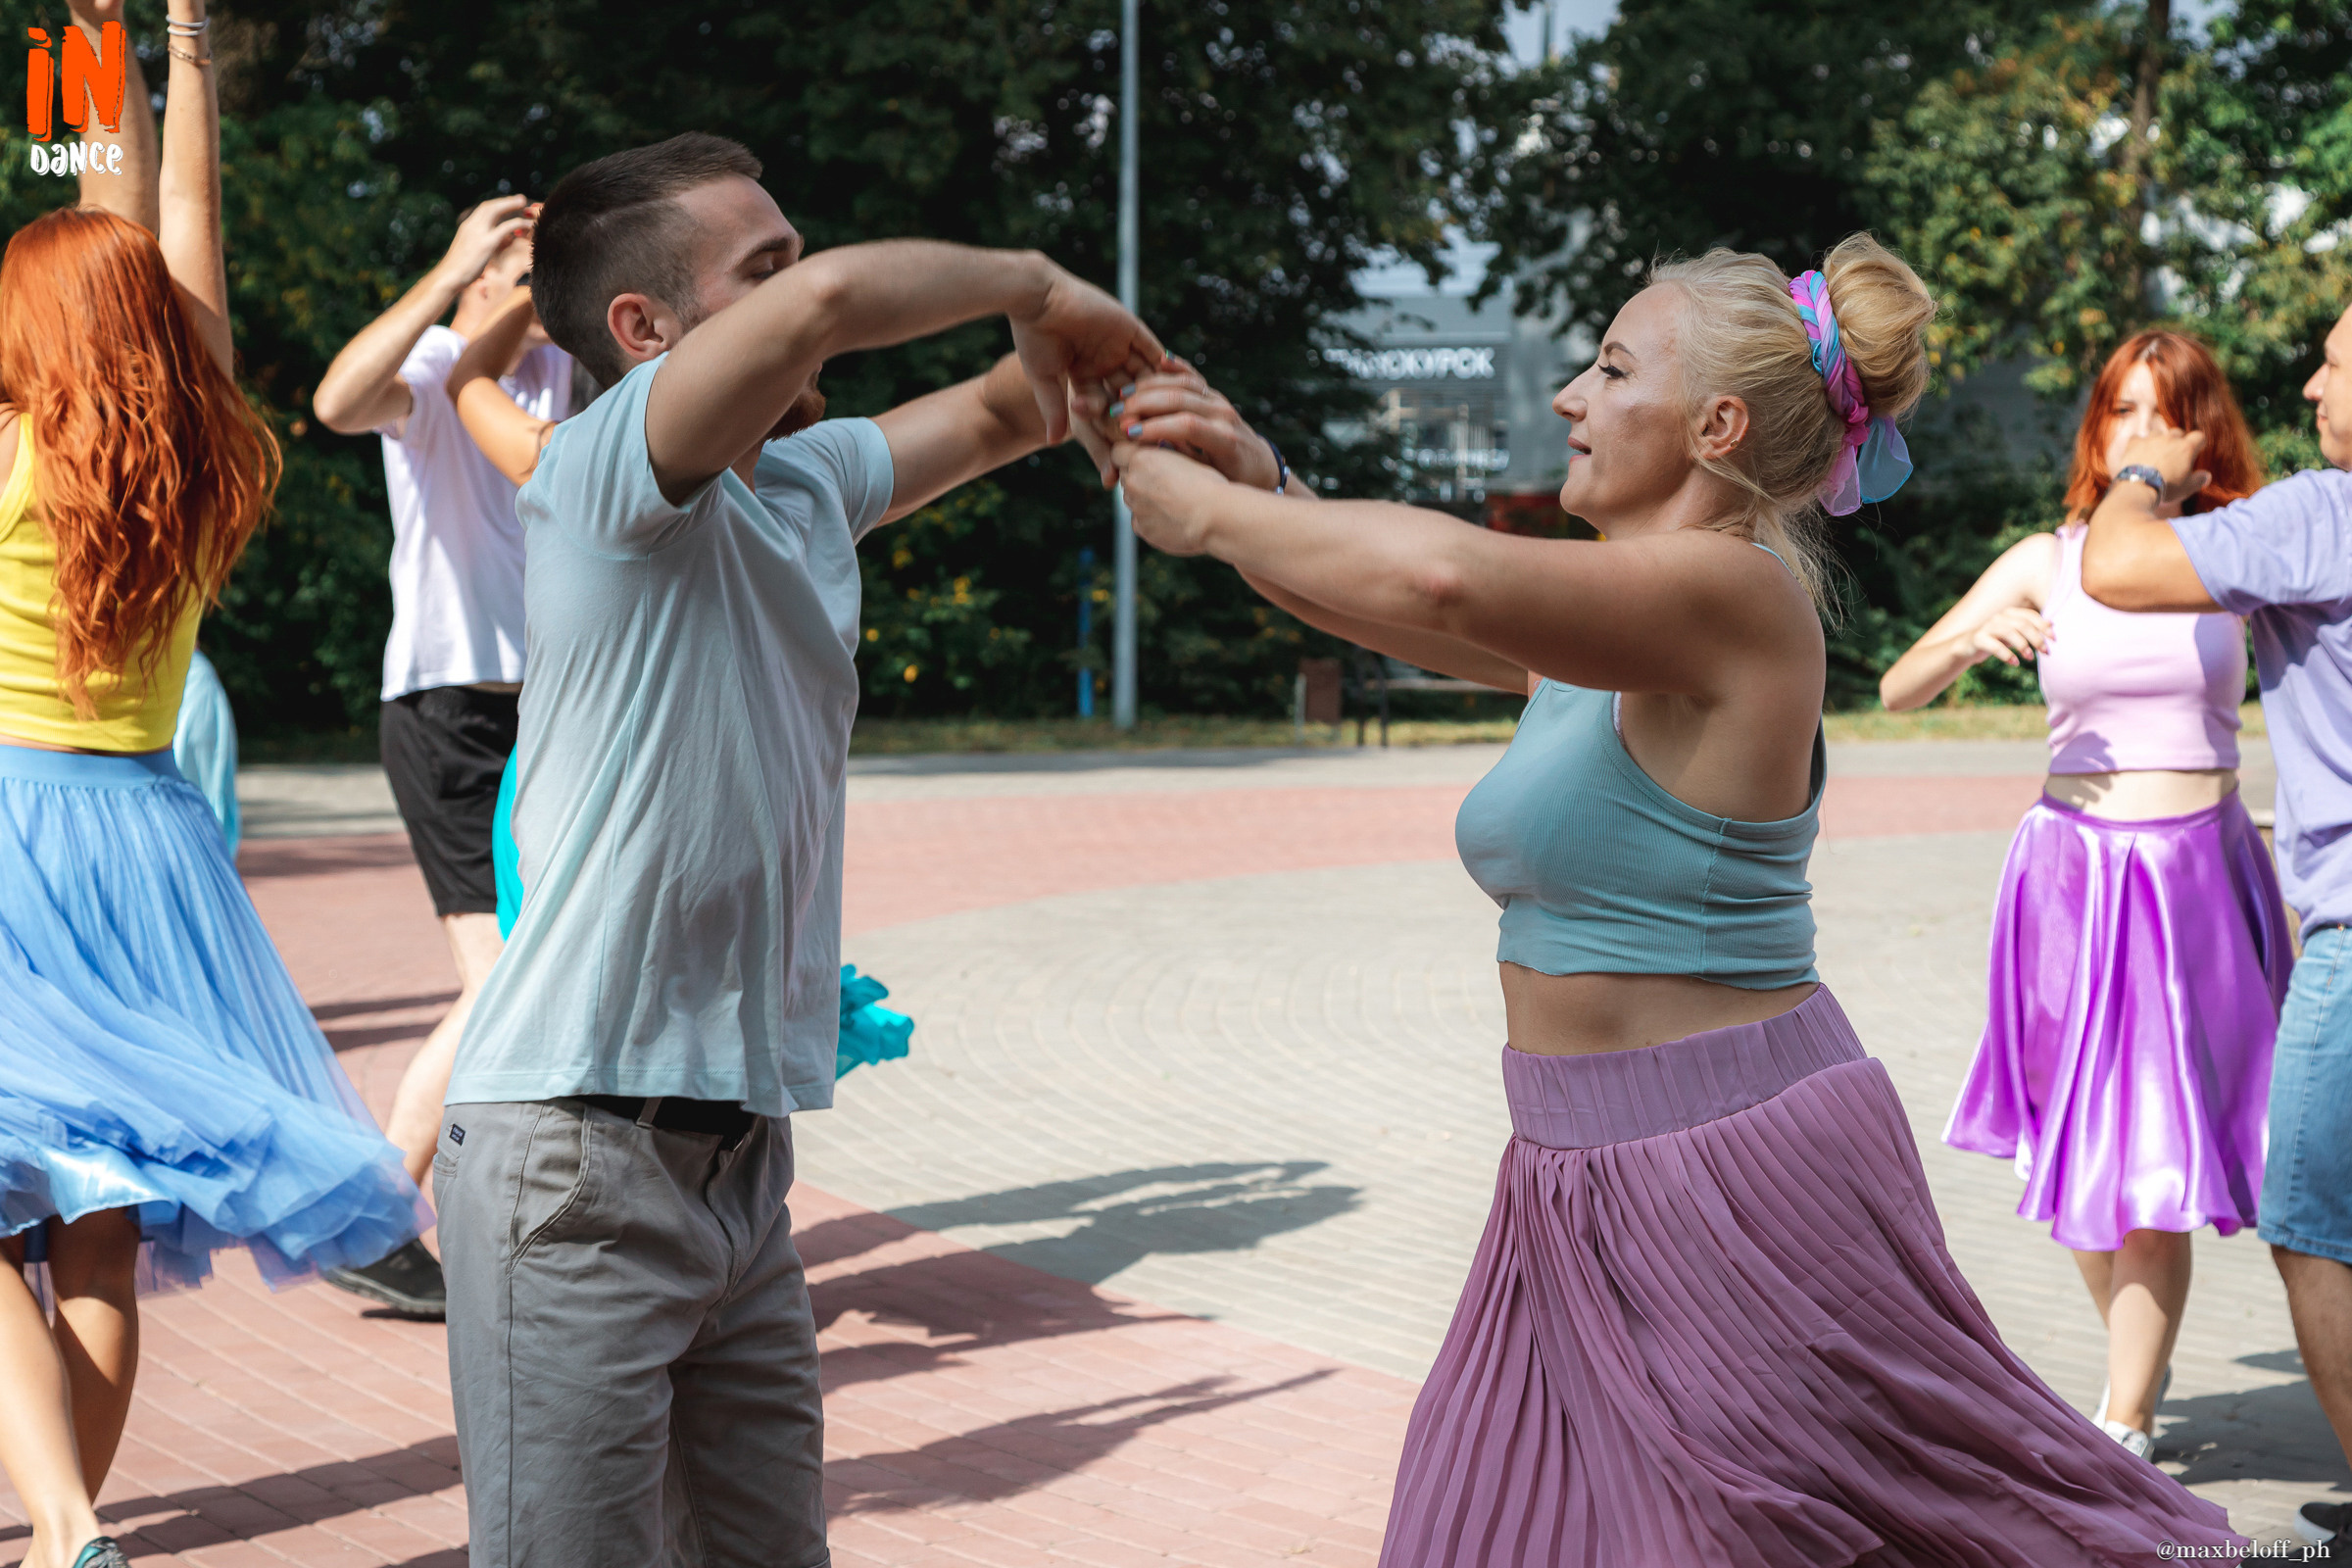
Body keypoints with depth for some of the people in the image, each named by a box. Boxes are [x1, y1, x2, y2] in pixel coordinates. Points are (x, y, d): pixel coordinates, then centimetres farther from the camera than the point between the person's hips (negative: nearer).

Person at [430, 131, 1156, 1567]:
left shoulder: (806, 481, 13)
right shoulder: (605, 470, -13)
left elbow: (1002, 415, 24)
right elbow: (828, 302, -29)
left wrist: (1077, 353, 0)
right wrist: (1029, 284, -11)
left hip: (740, 1160, 8)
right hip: (580, 1163, -8)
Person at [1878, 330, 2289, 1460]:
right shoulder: (2043, 564, 3)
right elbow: (1897, 691, 3)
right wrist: (1974, 639, -18)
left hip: (2200, 871, -1)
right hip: (2074, 866, 2)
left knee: (2157, 1162, -6)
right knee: (2076, 1147, 12)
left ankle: (2124, 1426, 4)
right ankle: (2135, 1352, 38)